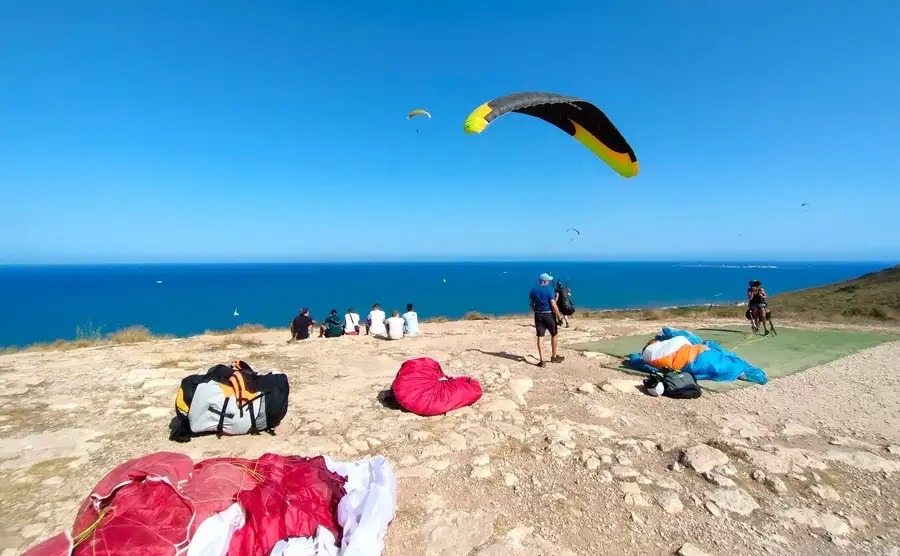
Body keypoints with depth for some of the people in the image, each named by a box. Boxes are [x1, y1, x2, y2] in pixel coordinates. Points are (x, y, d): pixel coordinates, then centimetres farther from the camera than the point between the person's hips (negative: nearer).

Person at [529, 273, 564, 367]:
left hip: (538, 315, 4)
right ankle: (554, 357, 26)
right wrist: (559, 317, -8)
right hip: (549, 315, -4)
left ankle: (541, 360, 1)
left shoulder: (533, 290, 4)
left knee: (540, 337, 3)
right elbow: (553, 305, -16)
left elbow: (531, 304, 10)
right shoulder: (550, 289, -11)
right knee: (554, 335, 16)